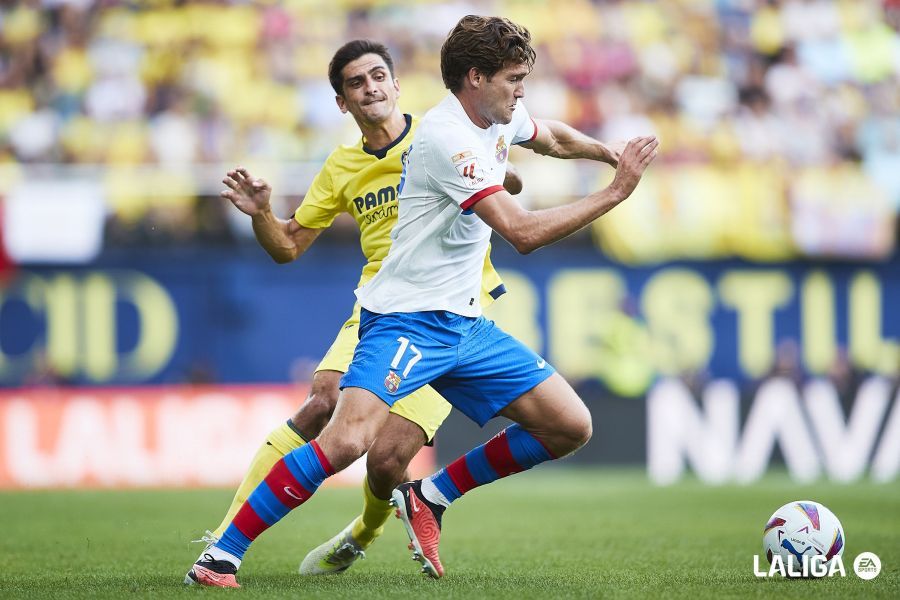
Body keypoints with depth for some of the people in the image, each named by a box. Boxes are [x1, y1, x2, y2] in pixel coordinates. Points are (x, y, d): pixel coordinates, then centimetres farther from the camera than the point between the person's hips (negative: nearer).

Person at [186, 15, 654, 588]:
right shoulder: (448, 137, -20)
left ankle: (428, 497, 14)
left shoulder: (500, 118, 9)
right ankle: (221, 555, -17)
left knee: (571, 427, 2)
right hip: (407, 320, -9)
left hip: (465, 324, 9)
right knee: (348, 439, -28)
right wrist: (615, 193, -21)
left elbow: (554, 137, 36)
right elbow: (523, 232, -25)